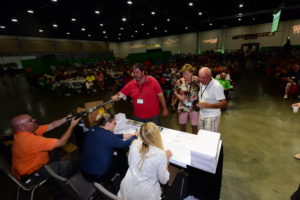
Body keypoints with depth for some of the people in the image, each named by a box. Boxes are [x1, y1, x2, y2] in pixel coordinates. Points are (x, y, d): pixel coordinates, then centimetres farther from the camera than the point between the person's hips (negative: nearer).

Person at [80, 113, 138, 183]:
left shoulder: (92, 130, -5)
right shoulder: (106, 135, -27)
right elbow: (124, 144, -15)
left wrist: (123, 135, 6)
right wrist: (134, 136, 0)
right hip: (99, 175, -7)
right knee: (122, 157, 11)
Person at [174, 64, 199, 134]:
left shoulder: (196, 80, -9)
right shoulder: (179, 81, -7)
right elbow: (175, 91, 4)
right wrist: (179, 96, -14)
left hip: (194, 106, -1)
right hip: (183, 106, 1)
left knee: (194, 125, 11)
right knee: (182, 124, 16)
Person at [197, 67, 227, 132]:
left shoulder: (217, 86, -20)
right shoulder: (202, 83, 3)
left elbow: (223, 103, -21)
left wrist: (208, 105, -32)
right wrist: (198, 103, 2)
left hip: (212, 116, -6)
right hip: (201, 114, 7)